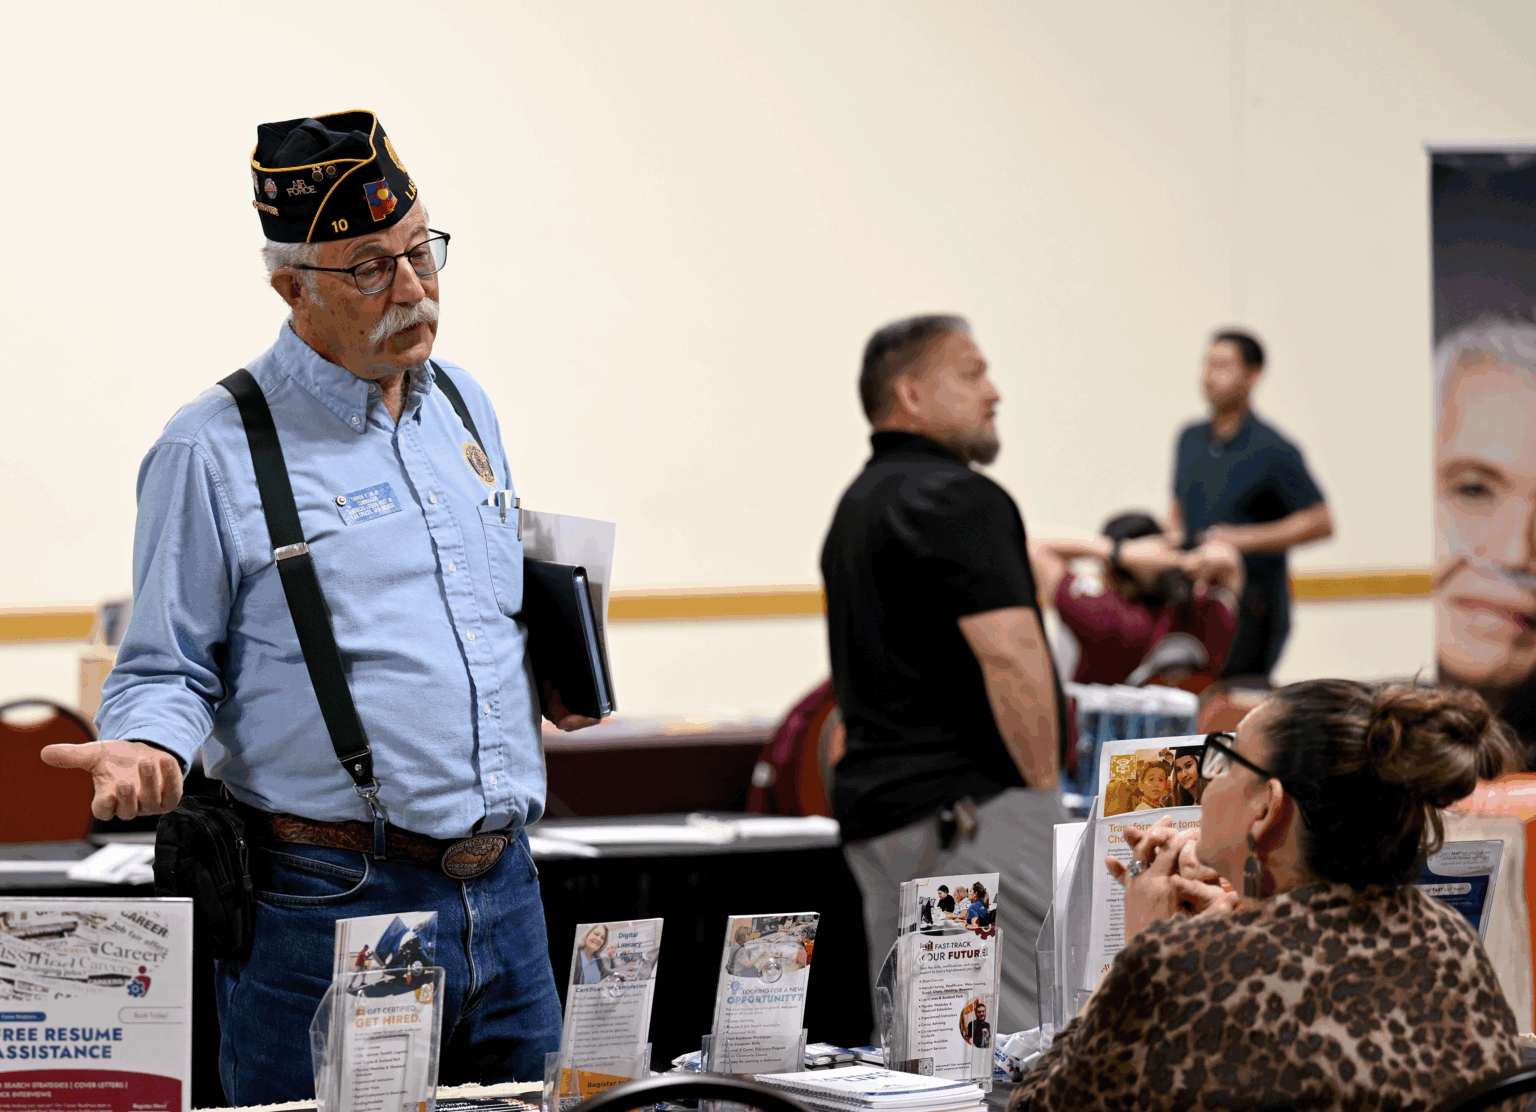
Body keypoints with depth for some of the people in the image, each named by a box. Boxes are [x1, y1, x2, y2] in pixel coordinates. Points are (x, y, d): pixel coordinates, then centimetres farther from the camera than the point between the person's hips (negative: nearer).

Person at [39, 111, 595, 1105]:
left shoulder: (463, 407, 14)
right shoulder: (212, 452, -6)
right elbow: (170, 670, -4)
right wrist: (146, 749, -25)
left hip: (505, 899, 6)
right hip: (331, 910, -6)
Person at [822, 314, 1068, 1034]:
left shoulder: (857, 505, 19)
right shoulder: (959, 497, -12)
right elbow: (1010, 655, -21)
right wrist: (1043, 784, -12)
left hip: (875, 807, 10)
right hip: (971, 806, -10)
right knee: (1036, 1046, -9)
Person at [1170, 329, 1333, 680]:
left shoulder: (1272, 451, -8)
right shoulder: (1190, 439, 12)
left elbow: (1320, 522, -9)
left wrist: (1243, 539, -15)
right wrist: (1174, 535, 3)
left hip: (1251, 608, -6)